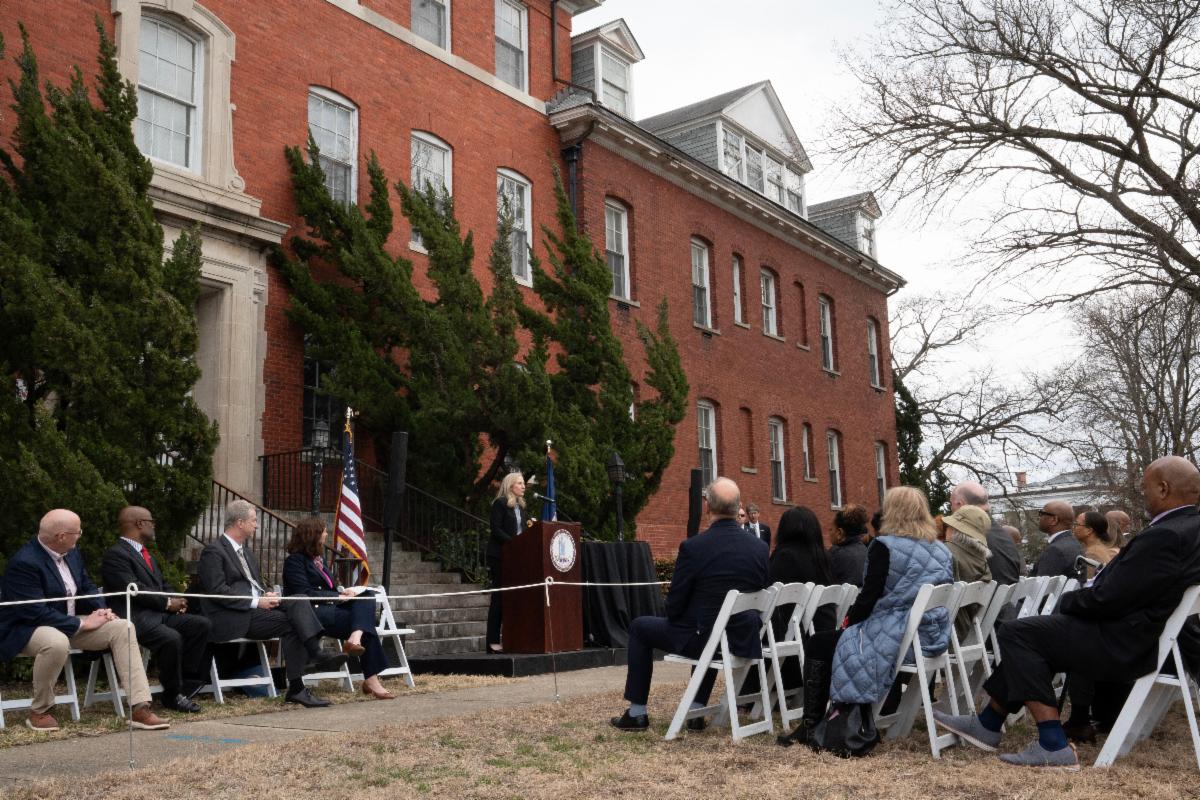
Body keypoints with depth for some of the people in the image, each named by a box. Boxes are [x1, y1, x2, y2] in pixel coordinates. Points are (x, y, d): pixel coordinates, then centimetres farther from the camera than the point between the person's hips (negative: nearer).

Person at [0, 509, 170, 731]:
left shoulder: (71, 554, 3)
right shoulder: (24, 563, -23)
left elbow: (87, 587, 14)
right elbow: (36, 613, -28)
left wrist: (101, 609, -8)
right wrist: (82, 624, -24)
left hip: (68, 623, 8)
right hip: (27, 629, -8)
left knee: (123, 628, -10)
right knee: (56, 642, -41)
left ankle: (139, 709, -17)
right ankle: (40, 711, -15)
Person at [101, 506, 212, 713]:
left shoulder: (145, 553, 23)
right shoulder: (116, 554, -8)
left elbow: (163, 584, 25)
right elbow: (134, 590, -19)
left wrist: (176, 600, 4)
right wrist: (168, 603, -13)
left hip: (159, 614, 9)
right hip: (136, 617, -9)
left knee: (202, 625, -8)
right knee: (171, 638, -32)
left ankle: (185, 679, -3)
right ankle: (172, 695, -13)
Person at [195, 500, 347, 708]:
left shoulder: (245, 551, 23)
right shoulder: (213, 551, -6)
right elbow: (217, 591, -16)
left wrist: (266, 595, 2)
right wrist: (256, 601, -20)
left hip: (256, 605, 8)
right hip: (232, 617, -8)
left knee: (299, 602, -17)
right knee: (290, 623, -24)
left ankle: (315, 656, -32)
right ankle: (296, 688, -23)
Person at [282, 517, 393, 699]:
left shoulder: (318, 559, 23)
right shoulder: (294, 560, -3)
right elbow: (305, 593, -15)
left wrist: (342, 592, 1)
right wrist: (338, 597, -14)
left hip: (329, 608, 8)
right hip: (310, 613, -8)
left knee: (366, 598, -19)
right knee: (365, 620, -24)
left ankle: (355, 639, -41)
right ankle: (371, 679, -29)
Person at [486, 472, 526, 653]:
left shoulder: (520, 505, 17)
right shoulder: (500, 503, -6)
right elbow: (496, 530, -14)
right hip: (500, 555, -7)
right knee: (499, 597, -6)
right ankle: (493, 642, -2)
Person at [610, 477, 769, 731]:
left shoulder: (693, 547, -18)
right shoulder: (760, 548, -4)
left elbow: (674, 605, -10)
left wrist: (675, 621, 12)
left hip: (702, 638, -5)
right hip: (744, 640, 5)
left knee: (639, 627, 19)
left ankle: (637, 713, 23)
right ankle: (697, 710, 37)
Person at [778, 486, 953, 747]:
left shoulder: (885, 546, -12)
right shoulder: (942, 551, 9)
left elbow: (869, 597, -15)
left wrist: (850, 620, 6)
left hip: (896, 638, -8)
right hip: (934, 637, 8)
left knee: (818, 644, 11)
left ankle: (810, 726, 13)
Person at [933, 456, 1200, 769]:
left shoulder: (1165, 536, -24)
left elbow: (1107, 599, -23)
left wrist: (1066, 601, -5)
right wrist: (1075, 599, 5)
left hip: (1126, 644, -10)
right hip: (1140, 632, 10)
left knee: (1017, 634, -9)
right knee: (1026, 636, 16)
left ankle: (1054, 747, -10)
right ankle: (988, 722, 20)